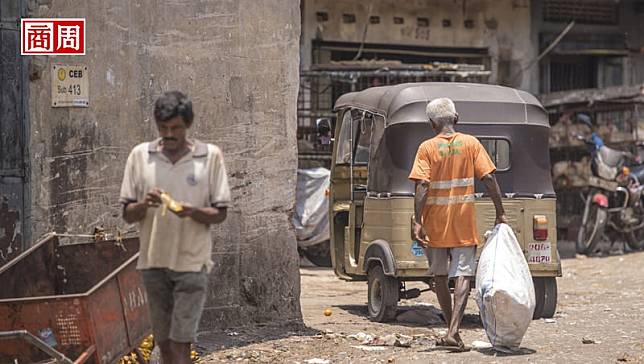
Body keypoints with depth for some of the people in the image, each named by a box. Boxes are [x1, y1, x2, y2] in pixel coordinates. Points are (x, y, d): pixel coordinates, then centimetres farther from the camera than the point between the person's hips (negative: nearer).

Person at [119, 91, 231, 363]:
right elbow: (127, 215, 6)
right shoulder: (140, 155, 3)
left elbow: (220, 213, 0)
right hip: (153, 261, 3)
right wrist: (144, 204, -17)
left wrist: (193, 212, -20)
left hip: (191, 262, -3)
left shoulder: (210, 156, -2)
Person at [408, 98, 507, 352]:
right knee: (462, 276, -2)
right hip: (464, 224, 0)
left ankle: (453, 331, 21)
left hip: (435, 224, 0)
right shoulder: (471, 143, 1)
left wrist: (417, 221, -14)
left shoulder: (427, 148, -4)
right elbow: (489, 179, -5)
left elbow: (422, 186, -13)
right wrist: (500, 214, 0)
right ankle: (453, 333, -16)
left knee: (440, 276, 14)